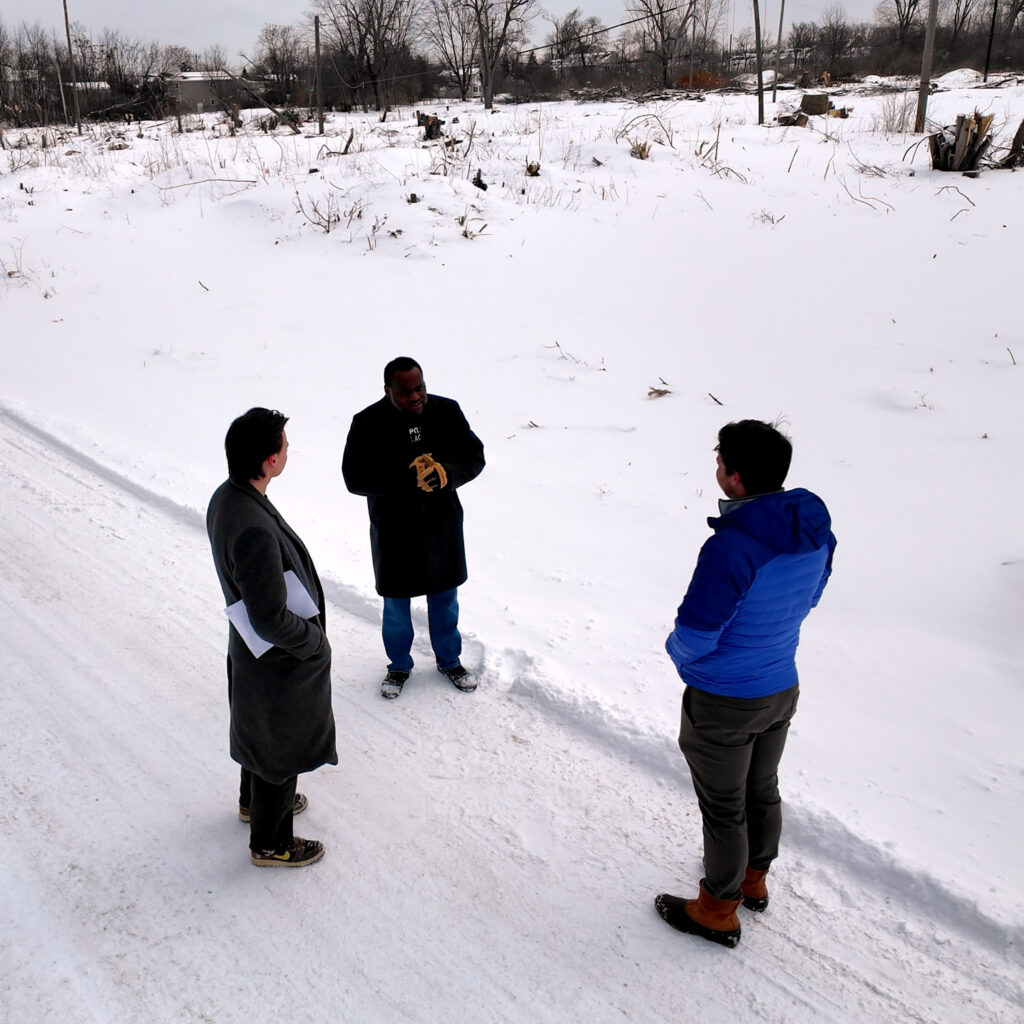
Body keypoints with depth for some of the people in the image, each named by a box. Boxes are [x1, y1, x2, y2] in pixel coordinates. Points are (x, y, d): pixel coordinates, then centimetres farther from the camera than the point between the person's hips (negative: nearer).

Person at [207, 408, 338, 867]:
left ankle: (254, 800, 57)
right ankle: (271, 843, 36)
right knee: (281, 745, 14)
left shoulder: (226, 497, -8)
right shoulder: (254, 531, -39)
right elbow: (271, 621, -33)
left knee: (261, 730, 31)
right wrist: (314, 642, -14)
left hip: (249, 649, 9)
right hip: (279, 660, -9)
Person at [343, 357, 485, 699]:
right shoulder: (368, 423, -15)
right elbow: (355, 478, -19)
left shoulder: (447, 411, -9)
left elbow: (475, 457, -4)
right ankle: (399, 665, 38)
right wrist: (406, 479, -31)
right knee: (396, 602, 15)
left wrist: (446, 473, -26)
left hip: (442, 523, 2)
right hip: (393, 529, -2)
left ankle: (450, 660, 41)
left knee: (445, 597, 19)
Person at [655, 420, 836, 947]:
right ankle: (753, 880, 50)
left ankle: (717, 912, 33)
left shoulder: (732, 547, -34)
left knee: (723, 808, 13)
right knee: (762, 791, 27)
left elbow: (695, 633, -26)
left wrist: (677, 648, -4)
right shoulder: (815, 529, -10)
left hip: (723, 703, -7)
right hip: (782, 687, 7)